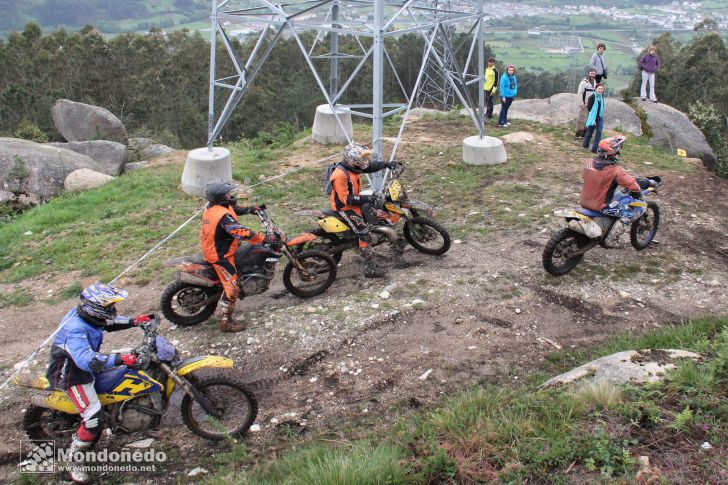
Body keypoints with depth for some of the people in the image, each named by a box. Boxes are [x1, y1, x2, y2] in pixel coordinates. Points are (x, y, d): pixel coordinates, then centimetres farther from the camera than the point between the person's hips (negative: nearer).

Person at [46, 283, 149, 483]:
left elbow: (109, 322, 11)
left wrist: (134, 321, -2)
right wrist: (119, 359, -51)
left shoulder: (86, 314, -8)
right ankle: (74, 459, 4)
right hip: (72, 376, -10)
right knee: (94, 418, -17)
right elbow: (86, 360, -46)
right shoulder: (75, 330, -36)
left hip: (84, 365, 10)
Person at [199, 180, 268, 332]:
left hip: (211, 248, 10)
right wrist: (264, 239, -32)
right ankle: (225, 322, 7)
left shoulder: (212, 206, -3)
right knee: (232, 289, -3)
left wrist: (249, 209, 10)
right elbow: (241, 232, -37)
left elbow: (232, 209, 15)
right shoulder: (224, 217, -31)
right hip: (221, 256, -10)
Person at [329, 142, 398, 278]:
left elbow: (370, 166, 11)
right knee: (364, 235, -16)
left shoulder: (352, 166, -2)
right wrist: (366, 198, -29)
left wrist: (387, 164, -1)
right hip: (345, 208, -10)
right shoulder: (340, 175, -28)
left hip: (355, 201, 10)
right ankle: (370, 269, -12)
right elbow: (345, 199, -29)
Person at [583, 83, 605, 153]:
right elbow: (589, 109, -16)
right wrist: (593, 120, -18)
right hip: (593, 118, -5)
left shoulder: (602, 97, 3)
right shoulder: (592, 97, -16)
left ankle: (594, 148, -2)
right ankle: (585, 144, 34)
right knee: (590, 132, 10)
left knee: (599, 132, -5)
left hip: (600, 118, 5)